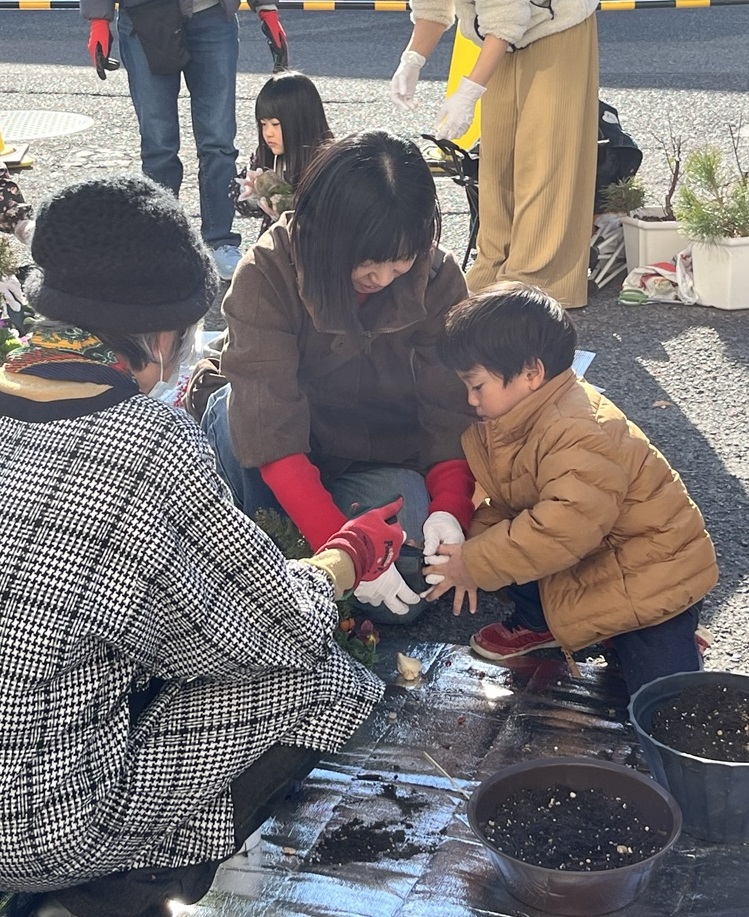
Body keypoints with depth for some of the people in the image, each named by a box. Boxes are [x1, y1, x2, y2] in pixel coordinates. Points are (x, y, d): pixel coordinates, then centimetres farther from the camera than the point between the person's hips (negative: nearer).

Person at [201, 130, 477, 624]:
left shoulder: (437, 277, -16)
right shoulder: (267, 274, -25)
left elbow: (452, 412, -15)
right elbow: (270, 432, -33)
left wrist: (450, 506, -35)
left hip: (382, 461, 2)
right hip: (289, 462, -1)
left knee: (404, 595, -26)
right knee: (235, 410, -34)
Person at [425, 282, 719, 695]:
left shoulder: (577, 432, -32)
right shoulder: (515, 420, 0)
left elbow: (569, 525, -40)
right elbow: (504, 502, 5)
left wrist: (475, 564, -33)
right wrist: (476, 548, -14)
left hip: (653, 573, -8)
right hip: (589, 566, 9)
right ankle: (539, 623, 17)